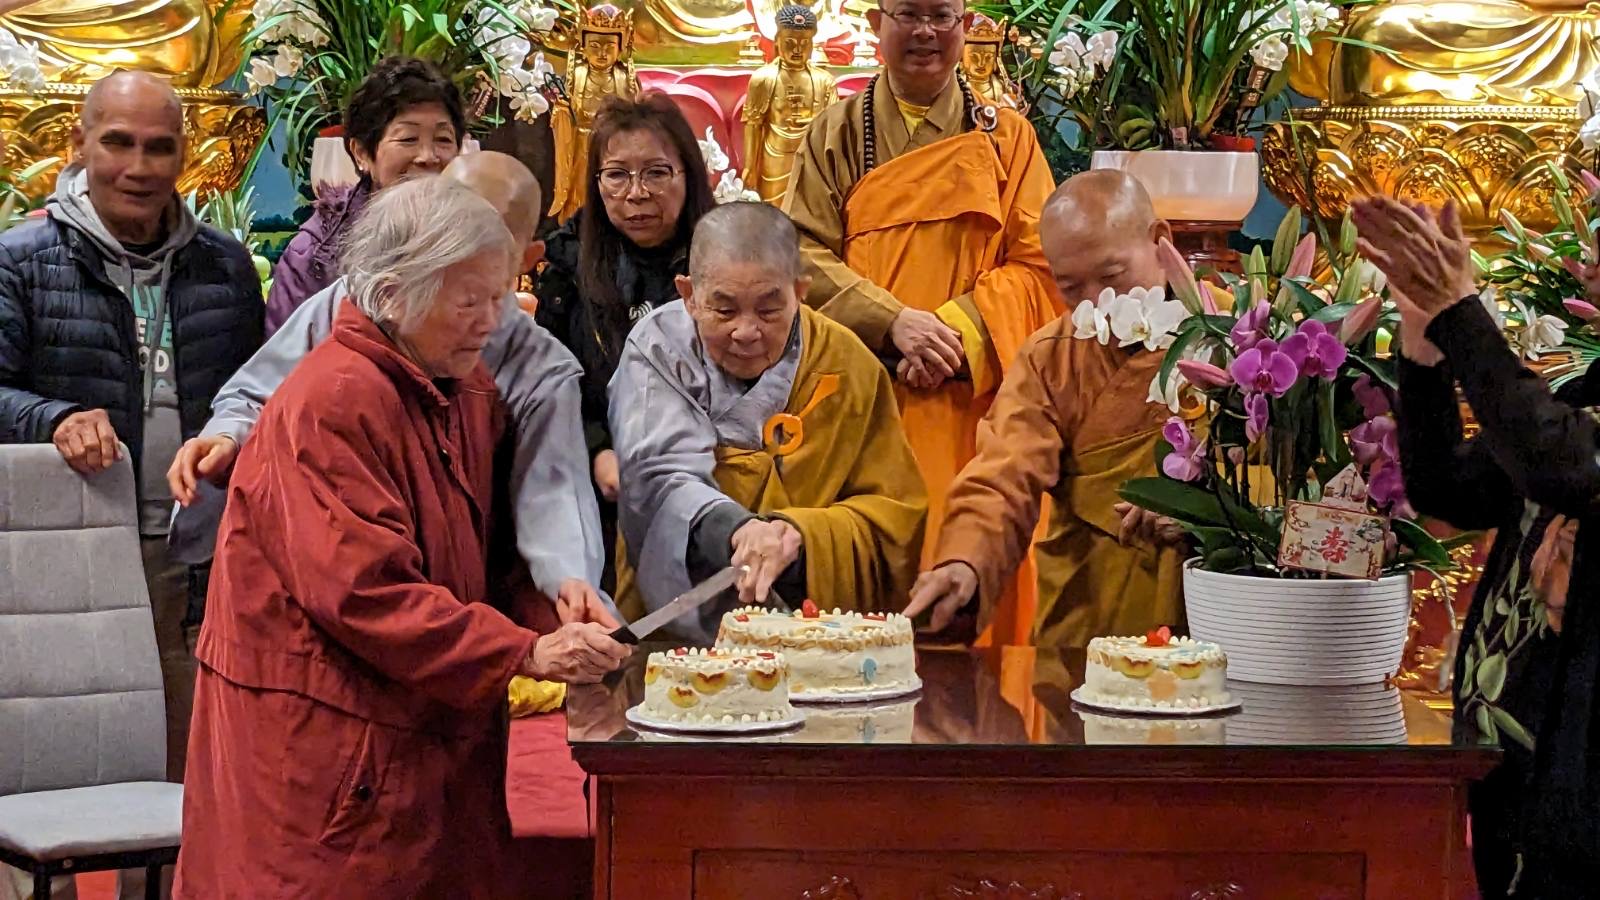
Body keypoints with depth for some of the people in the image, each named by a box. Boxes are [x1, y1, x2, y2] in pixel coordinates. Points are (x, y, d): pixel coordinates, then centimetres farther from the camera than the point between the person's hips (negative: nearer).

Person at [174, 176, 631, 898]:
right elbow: (362, 593, -24)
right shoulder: (331, 402, -18)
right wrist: (525, 651, -25)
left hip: (434, 728, 9)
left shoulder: (467, 390, 11)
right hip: (324, 745, -8)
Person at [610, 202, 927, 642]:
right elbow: (661, 480, -18)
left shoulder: (846, 365, 1)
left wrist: (802, 534, -18)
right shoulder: (656, 349, -3)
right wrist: (736, 529, -38)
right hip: (675, 633, -5)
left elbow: (895, 518, 1)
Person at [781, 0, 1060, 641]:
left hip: (973, 404, 0)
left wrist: (956, 331, -14)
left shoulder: (1006, 137, 10)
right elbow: (804, 255, -2)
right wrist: (894, 321, -17)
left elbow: (1037, 264, 2)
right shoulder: (837, 134, 9)